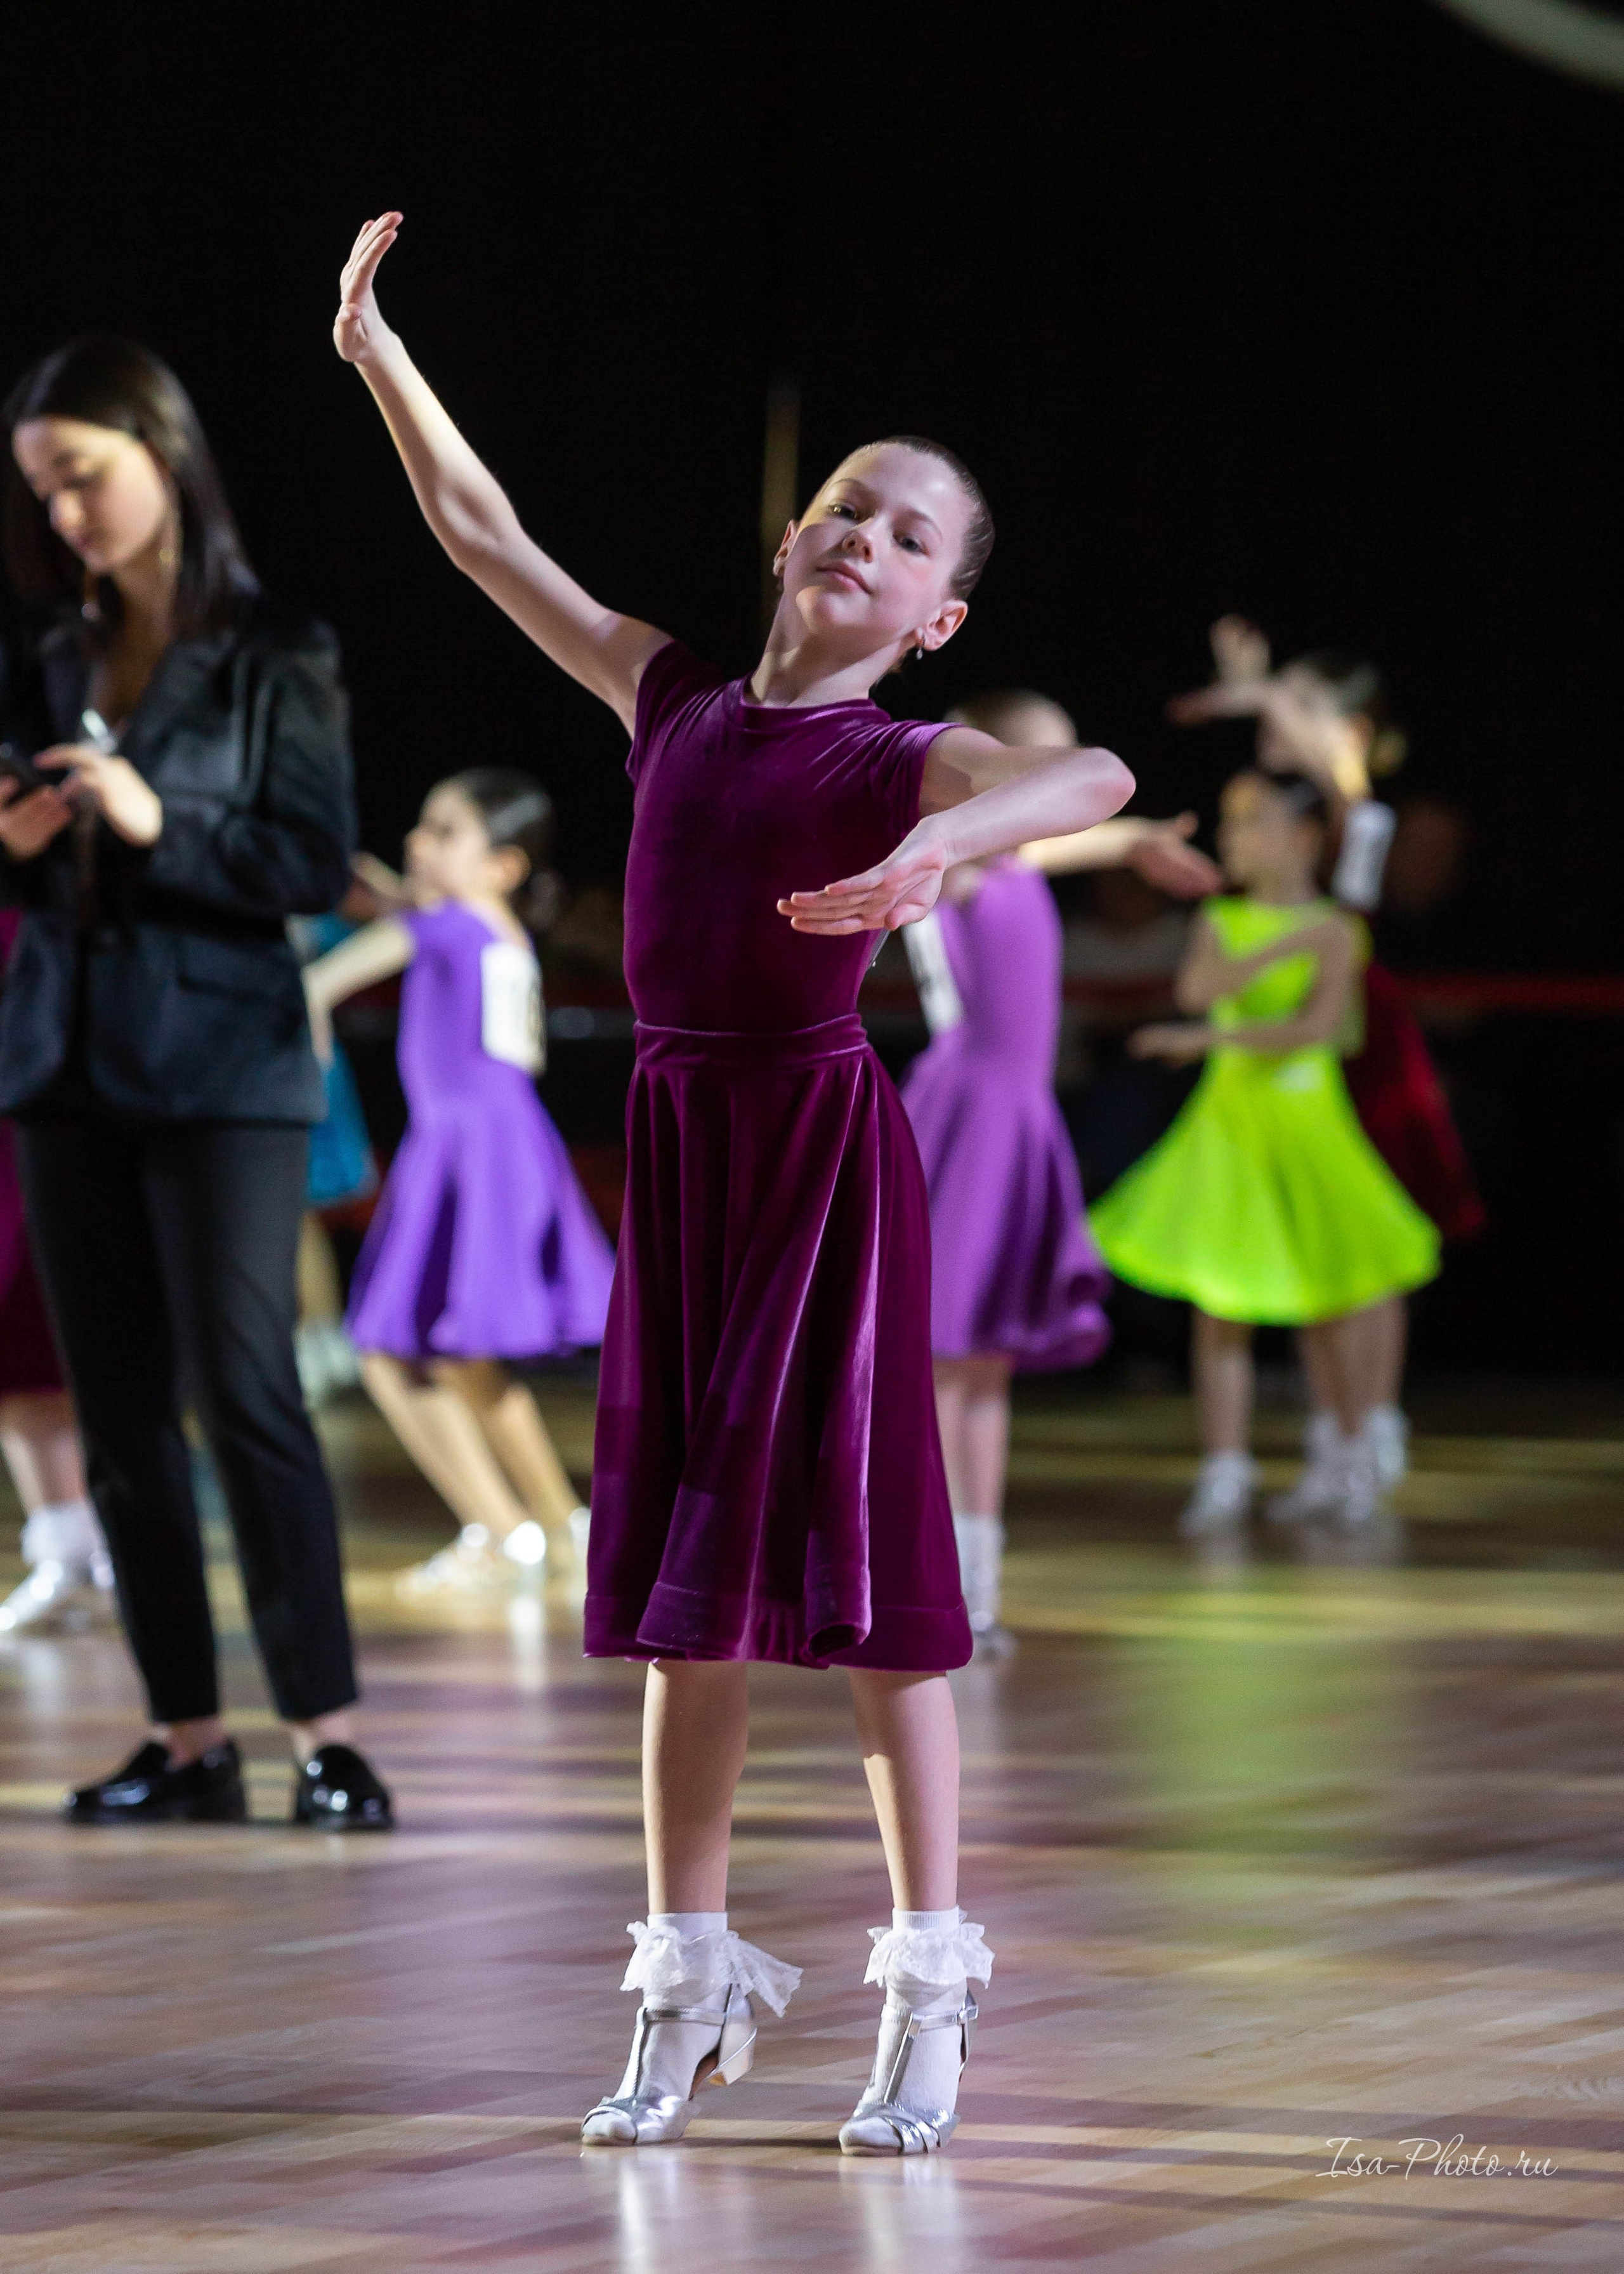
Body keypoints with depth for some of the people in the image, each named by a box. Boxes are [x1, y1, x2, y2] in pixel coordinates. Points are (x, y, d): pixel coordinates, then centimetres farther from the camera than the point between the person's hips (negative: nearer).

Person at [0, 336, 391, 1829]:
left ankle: (327, 1737, -9)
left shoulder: (273, 658, -4)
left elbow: (318, 867, -8)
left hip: (223, 1070, -6)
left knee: (245, 1394, -11)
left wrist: (161, 825, -19)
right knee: (120, 1413, 5)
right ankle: (189, 1743, 9)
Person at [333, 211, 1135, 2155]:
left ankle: (927, 1997, 6)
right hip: (677, 1141, 5)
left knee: (853, 1565, -2)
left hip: (825, 1147, -5)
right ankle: (688, 1993, 16)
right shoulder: (673, 700, 8)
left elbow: (1096, 777, -29)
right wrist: (378, 354, 12)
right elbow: (483, 534, 14)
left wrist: (939, 847, -46)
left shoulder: (910, 761, -7)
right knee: (683, 1579, 9)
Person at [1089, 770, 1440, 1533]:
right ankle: (1225, 1472, 2)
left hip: (1305, 1126, -3)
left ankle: (1357, 1448, 25)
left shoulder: (1333, 932, -5)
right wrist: (1287, 945, -20)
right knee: (1219, 1306, -2)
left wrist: (1210, 1037, -22)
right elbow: (1198, 986, -16)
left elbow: (1316, 1027, -19)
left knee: (1327, 1312, 4)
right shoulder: (1220, 921, 5)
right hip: (1228, 1123, 3)